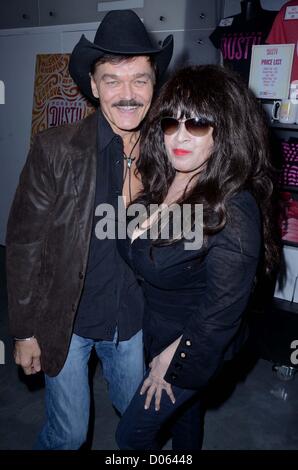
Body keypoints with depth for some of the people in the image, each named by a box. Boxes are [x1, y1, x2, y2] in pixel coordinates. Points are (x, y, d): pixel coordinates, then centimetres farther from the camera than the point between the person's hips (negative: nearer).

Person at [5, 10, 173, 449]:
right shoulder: (56, 149, -17)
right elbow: (24, 244, -11)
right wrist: (25, 331, -7)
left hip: (133, 321, 3)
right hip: (66, 320, -3)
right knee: (69, 433, 15)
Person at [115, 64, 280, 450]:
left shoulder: (233, 213, -32)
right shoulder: (160, 183, -9)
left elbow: (222, 310, -24)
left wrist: (175, 361, -12)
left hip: (195, 348, -6)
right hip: (156, 330, 6)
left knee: (133, 434, 12)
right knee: (183, 411, 31)